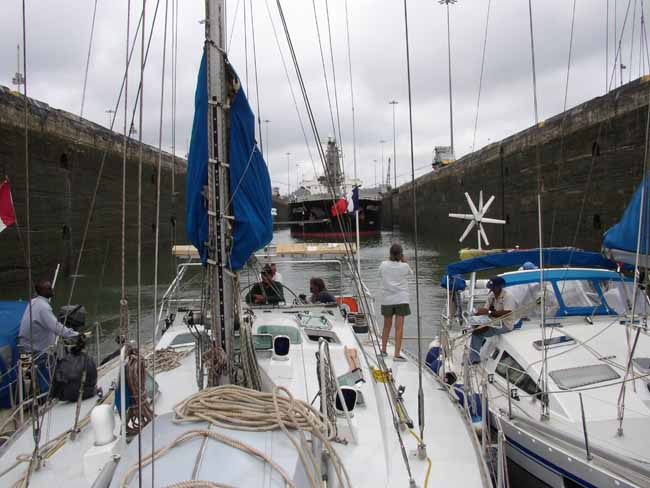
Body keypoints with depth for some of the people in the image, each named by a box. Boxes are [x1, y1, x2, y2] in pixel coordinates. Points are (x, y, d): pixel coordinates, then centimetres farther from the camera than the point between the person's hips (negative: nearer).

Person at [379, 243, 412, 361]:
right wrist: (404, 261, 11)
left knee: (387, 326, 16)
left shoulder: (383, 265, -4)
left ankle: (383, 350, 26)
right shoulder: (404, 266, -7)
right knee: (399, 328, -1)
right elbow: (410, 273, 14)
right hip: (401, 299, -2)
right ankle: (397, 354, -2)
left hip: (387, 300, 3)